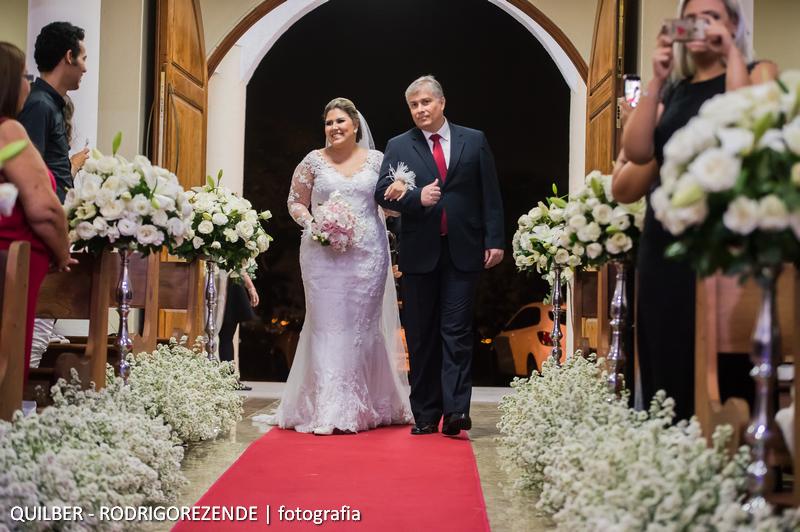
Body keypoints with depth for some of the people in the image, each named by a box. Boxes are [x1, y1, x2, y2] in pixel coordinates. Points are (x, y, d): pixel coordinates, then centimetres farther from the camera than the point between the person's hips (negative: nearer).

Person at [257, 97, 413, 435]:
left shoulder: (376, 160, 9)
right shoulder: (314, 161, 6)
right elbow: (295, 202, 10)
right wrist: (312, 224, -8)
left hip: (368, 253, 1)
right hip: (323, 253, -1)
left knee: (364, 324, 4)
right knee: (327, 324, -5)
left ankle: (365, 405, 13)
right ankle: (327, 409, -4)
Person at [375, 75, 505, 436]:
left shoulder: (475, 141, 8)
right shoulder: (398, 147, 8)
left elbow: (490, 194, 5)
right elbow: (382, 192, 0)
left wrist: (494, 240, -2)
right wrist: (417, 197, -17)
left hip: (463, 251, -1)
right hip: (420, 253, 1)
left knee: (457, 332, -5)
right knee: (421, 336, 5)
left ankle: (455, 411, -7)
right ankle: (425, 414, 12)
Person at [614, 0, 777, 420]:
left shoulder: (757, 72, 6)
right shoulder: (672, 90, 17)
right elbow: (638, 151, 0)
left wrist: (732, 52, -10)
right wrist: (657, 80, -4)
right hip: (665, 238, 5)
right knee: (667, 364, 3)